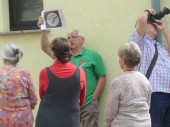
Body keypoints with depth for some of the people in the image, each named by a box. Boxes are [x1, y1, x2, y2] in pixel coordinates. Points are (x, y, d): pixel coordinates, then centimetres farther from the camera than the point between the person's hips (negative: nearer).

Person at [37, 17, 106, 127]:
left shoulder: (92, 55, -2)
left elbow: (102, 77, -2)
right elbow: (45, 48, 5)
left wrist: (93, 98, -7)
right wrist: (43, 29, -7)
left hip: (88, 104, -4)